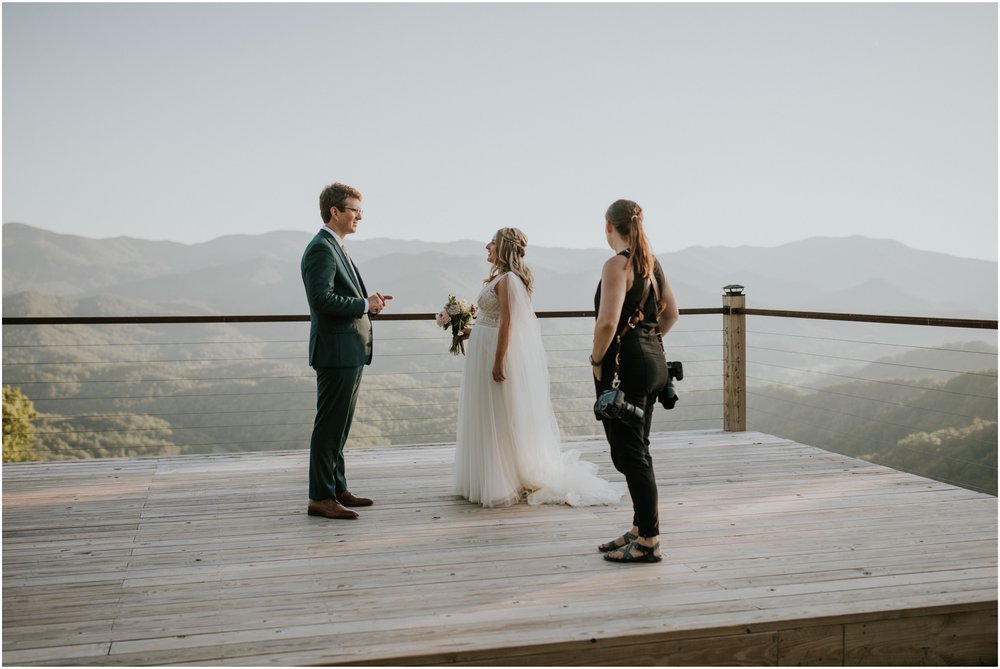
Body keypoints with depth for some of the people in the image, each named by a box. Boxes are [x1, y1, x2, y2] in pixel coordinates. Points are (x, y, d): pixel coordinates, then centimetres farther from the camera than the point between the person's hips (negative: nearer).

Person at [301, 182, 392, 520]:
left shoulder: (335, 248, 19)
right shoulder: (321, 248, -13)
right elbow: (322, 298, -24)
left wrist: (369, 301, 7)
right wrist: (365, 304, -15)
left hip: (351, 352, 11)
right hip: (336, 351, -10)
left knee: (339, 426, 15)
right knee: (329, 426, -6)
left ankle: (336, 488, 24)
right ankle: (320, 498, -1)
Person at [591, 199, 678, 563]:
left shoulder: (617, 264, -15)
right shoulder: (651, 261, 11)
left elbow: (607, 321, -25)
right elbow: (670, 313, 20)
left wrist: (596, 360, -12)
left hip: (625, 365, -9)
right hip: (654, 360, 9)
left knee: (630, 454, -2)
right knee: (637, 450, 17)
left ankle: (649, 542, 3)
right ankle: (641, 529, 26)